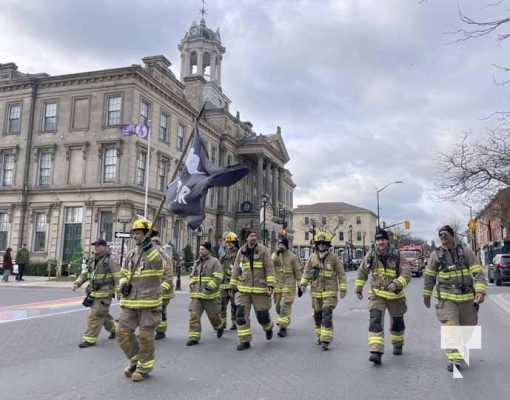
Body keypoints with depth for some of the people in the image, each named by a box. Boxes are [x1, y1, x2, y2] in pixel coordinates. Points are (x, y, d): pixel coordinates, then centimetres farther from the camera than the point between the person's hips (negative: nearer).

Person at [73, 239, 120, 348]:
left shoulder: (110, 259, -12)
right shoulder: (92, 260, 12)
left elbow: (118, 276, -14)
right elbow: (85, 273, 17)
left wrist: (118, 291, -17)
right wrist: (77, 283, 3)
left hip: (105, 293, -8)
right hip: (94, 292, 8)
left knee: (95, 315, -7)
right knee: (103, 314, 19)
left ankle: (90, 339, 1)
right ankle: (114, 328, 40)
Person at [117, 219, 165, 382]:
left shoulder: (157, 252, -5)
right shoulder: (130, 255, 12)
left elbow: (159, 265, -25)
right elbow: (123, 274, 19)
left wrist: (149, 249, -33)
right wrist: (124, 284, -1)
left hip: (149, 303, -5)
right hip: (129, 303, 6)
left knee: (145, 336, 2)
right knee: (123, 333, 5)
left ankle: (144, 367, 20)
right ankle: (135, 360, 28)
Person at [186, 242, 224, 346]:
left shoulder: (214, 262, -7)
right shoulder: (197, 262, 13)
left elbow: (218, 277, -15)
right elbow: (192, 276, 25)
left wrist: (209, 286, -24)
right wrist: (192, 284, 7)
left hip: (210, 295, -5)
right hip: (196, 295, 5)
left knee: (213, 315, 10)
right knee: (194, 316, -5)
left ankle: (219, 327, 40)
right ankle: (194, 337, 1)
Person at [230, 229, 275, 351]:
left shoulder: (263, 250, -4)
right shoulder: (241, 252, 6)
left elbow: (269, 268, -8)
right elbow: (236, 270, 14)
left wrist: (270, 285, -16)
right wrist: (233, 285, 15)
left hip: (260, 289, -3)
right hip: (243, 289, 3)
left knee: (262, 315, 4)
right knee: (241, 314, -5)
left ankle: (268, 328, 38)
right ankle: (244, 341, 5)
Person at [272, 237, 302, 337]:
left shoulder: (292, 256, -4)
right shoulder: (275, 255, 8)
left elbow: (297, 271, -2)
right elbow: (271, 263, -12)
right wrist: (277, 253, -22)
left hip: (289, 285, -5)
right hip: (277, 284, 5)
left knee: (285, 305, -11)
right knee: (278, 305, 13)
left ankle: (283, 328, -9)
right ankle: (285, 321, 38)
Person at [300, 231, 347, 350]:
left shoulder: (333, 258, -6)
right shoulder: (312, 257, 2)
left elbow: (341, 274, -2)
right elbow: (306, 271, 6)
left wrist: (343, 289, -6)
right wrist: (303, 283, -8)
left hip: (330, 292, -4)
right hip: (316, 292, 4)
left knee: (327, 315, -12)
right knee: (318, 315, 14)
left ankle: (326, 340, -9)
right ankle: (320, 336, 31)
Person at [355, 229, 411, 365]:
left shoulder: (397, 256, -9)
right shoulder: (370, 256, -2)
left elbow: (406, 274, -15)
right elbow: (362, 272, 12)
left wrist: (397, 284, -32)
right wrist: (358, 288, 14)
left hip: (395, 295, 0)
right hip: (376, 295, 0)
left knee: (397, 323, 18)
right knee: (375, 321, -18)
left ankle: (398, 346, 45)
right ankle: (376, 352, -23)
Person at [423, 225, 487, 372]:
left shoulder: (466, 252, -2)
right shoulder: (436, 254, -1)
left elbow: (478, 273, -5)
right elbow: (429, 276, 9)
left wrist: (481, 291, -20)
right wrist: (426, 295, 14)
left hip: (467, 298, 2)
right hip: (446, 298, -1)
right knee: (450, 327, -15)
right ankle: (454, 360, -8)